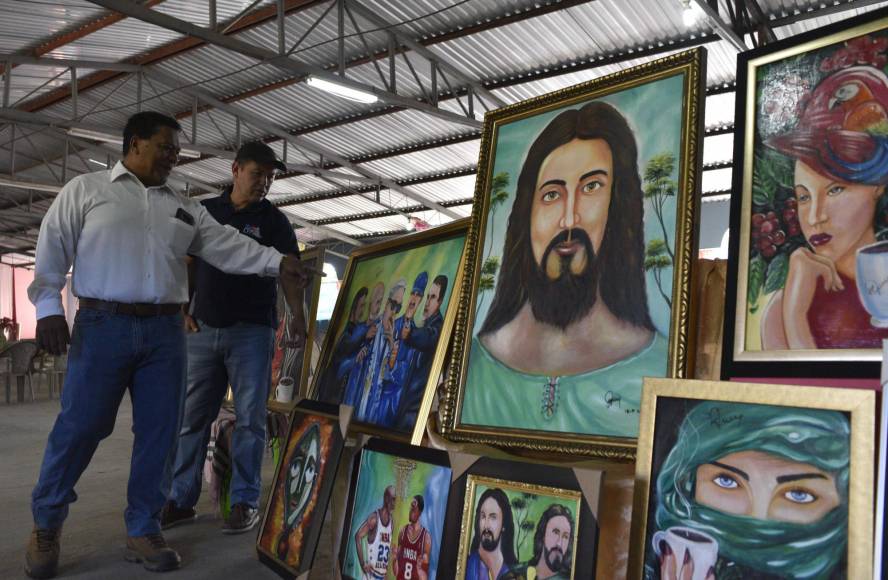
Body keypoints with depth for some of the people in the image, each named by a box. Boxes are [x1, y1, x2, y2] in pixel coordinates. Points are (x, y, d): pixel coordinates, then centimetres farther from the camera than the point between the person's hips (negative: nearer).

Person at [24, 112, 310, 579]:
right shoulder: (85, 190, 8)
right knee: (79, 427, 0)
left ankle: (143, 530, 16)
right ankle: (46, 526, 21)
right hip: (103, 326, -3)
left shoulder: (183, 208, 17)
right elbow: (52, 248, 4)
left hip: (164, 331, 4)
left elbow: (227, 246, 8)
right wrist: (48, 307, -4)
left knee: (159, 431, 4)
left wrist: (276, 262, -4)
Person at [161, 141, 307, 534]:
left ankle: (245, 502, 9)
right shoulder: (204, 212, 11)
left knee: (250, 418, 0)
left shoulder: (273, 221, 4)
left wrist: (298, 319, -17)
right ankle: (180, 500, 16)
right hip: (203, 328, 3)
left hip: (252, 330, -3)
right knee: (190, 416, 6)